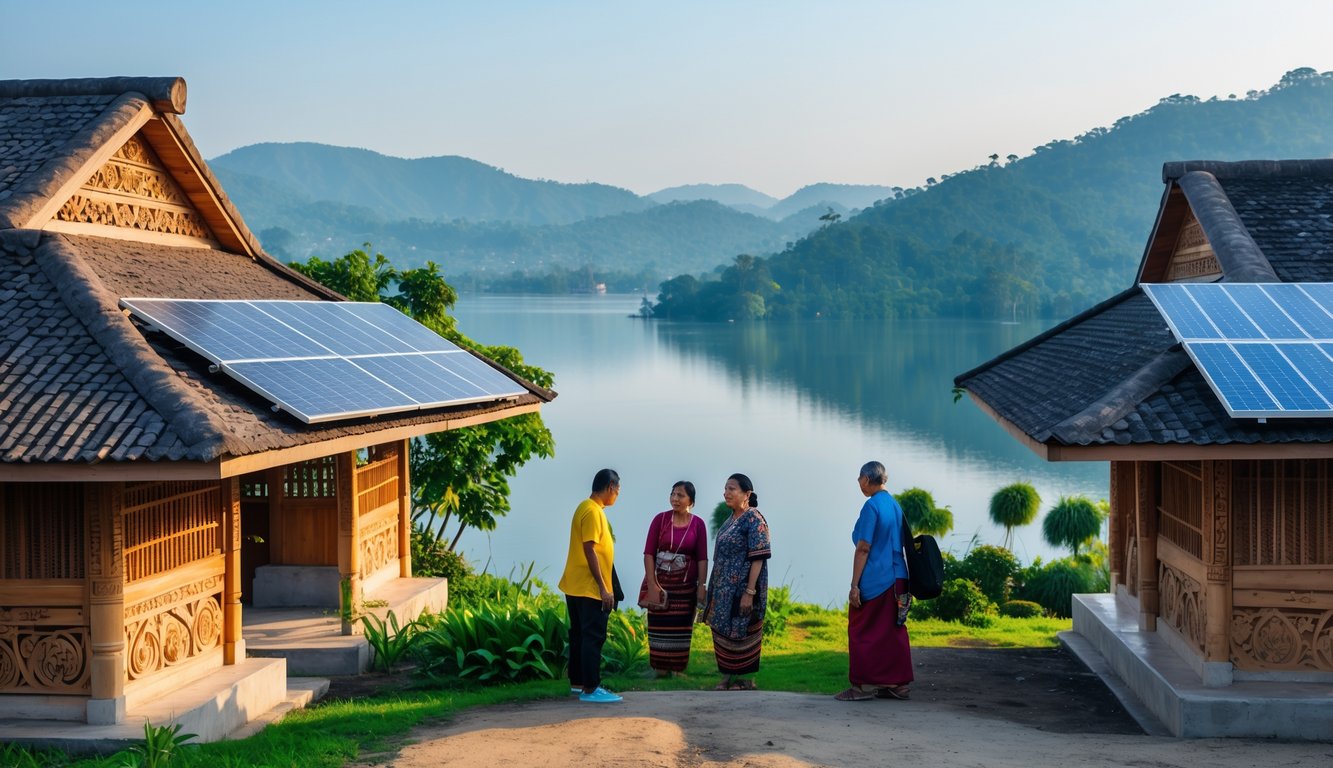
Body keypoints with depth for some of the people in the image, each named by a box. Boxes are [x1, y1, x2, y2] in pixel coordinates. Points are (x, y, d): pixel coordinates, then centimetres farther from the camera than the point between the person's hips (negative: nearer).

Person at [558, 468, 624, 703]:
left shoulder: (587, 508, 15)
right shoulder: (593, 511, -16)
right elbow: (590, 551, -21)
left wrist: (604, 586, 21)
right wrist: (603, 588, -20)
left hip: (577, 586, 10)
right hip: (589, 588, -10)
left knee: (580, 635, 14)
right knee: (593, 637, -8)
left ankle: (577, 682, 20)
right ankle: (590, 689, -7)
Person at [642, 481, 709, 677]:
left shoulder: (698, 524, -2)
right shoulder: (660, 519, -4)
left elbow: (702, 558, -1)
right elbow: (649, 553, -5)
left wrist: (702, 585, -8)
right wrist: (651, 584, -11)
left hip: (686, 585, 1)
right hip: (661, 583, -1)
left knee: (681, 627, 7)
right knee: (660, 626, 2)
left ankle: (677, 667, 16)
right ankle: (661, 667, 11)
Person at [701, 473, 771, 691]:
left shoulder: (754, 520, -14)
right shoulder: (731, 519, 12)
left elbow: (758, 558, -18)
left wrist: (749, 592, -23)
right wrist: (714, 588, 17)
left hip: (741, 588, -8)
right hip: (724, 589, 8)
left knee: (742, 631, 0)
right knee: (723, 630, 11)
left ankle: (746, 679, 11)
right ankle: (729, 677, 21)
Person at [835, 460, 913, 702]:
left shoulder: (871, 506, -13)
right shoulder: (895, 505, 11)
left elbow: (863, 548, -16)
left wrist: (855, 585, -15)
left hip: (874, 580, -8)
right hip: (897, 578, 8)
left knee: (862, 631, 1)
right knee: (894, 631, 11)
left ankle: (863, 685, 2)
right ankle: (898, 684, 13)